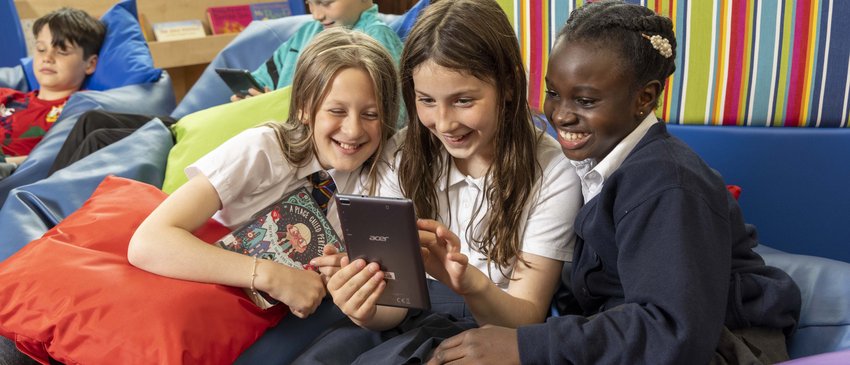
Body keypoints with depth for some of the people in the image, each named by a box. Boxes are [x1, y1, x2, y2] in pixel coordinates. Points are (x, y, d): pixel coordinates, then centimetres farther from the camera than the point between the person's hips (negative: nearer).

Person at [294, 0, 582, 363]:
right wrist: (368, 309, -32)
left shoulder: (551, 175, -17)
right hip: (415, 311, 3)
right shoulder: (404, 155, -7)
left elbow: (527, 317, -14)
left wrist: (473, 284, -37)